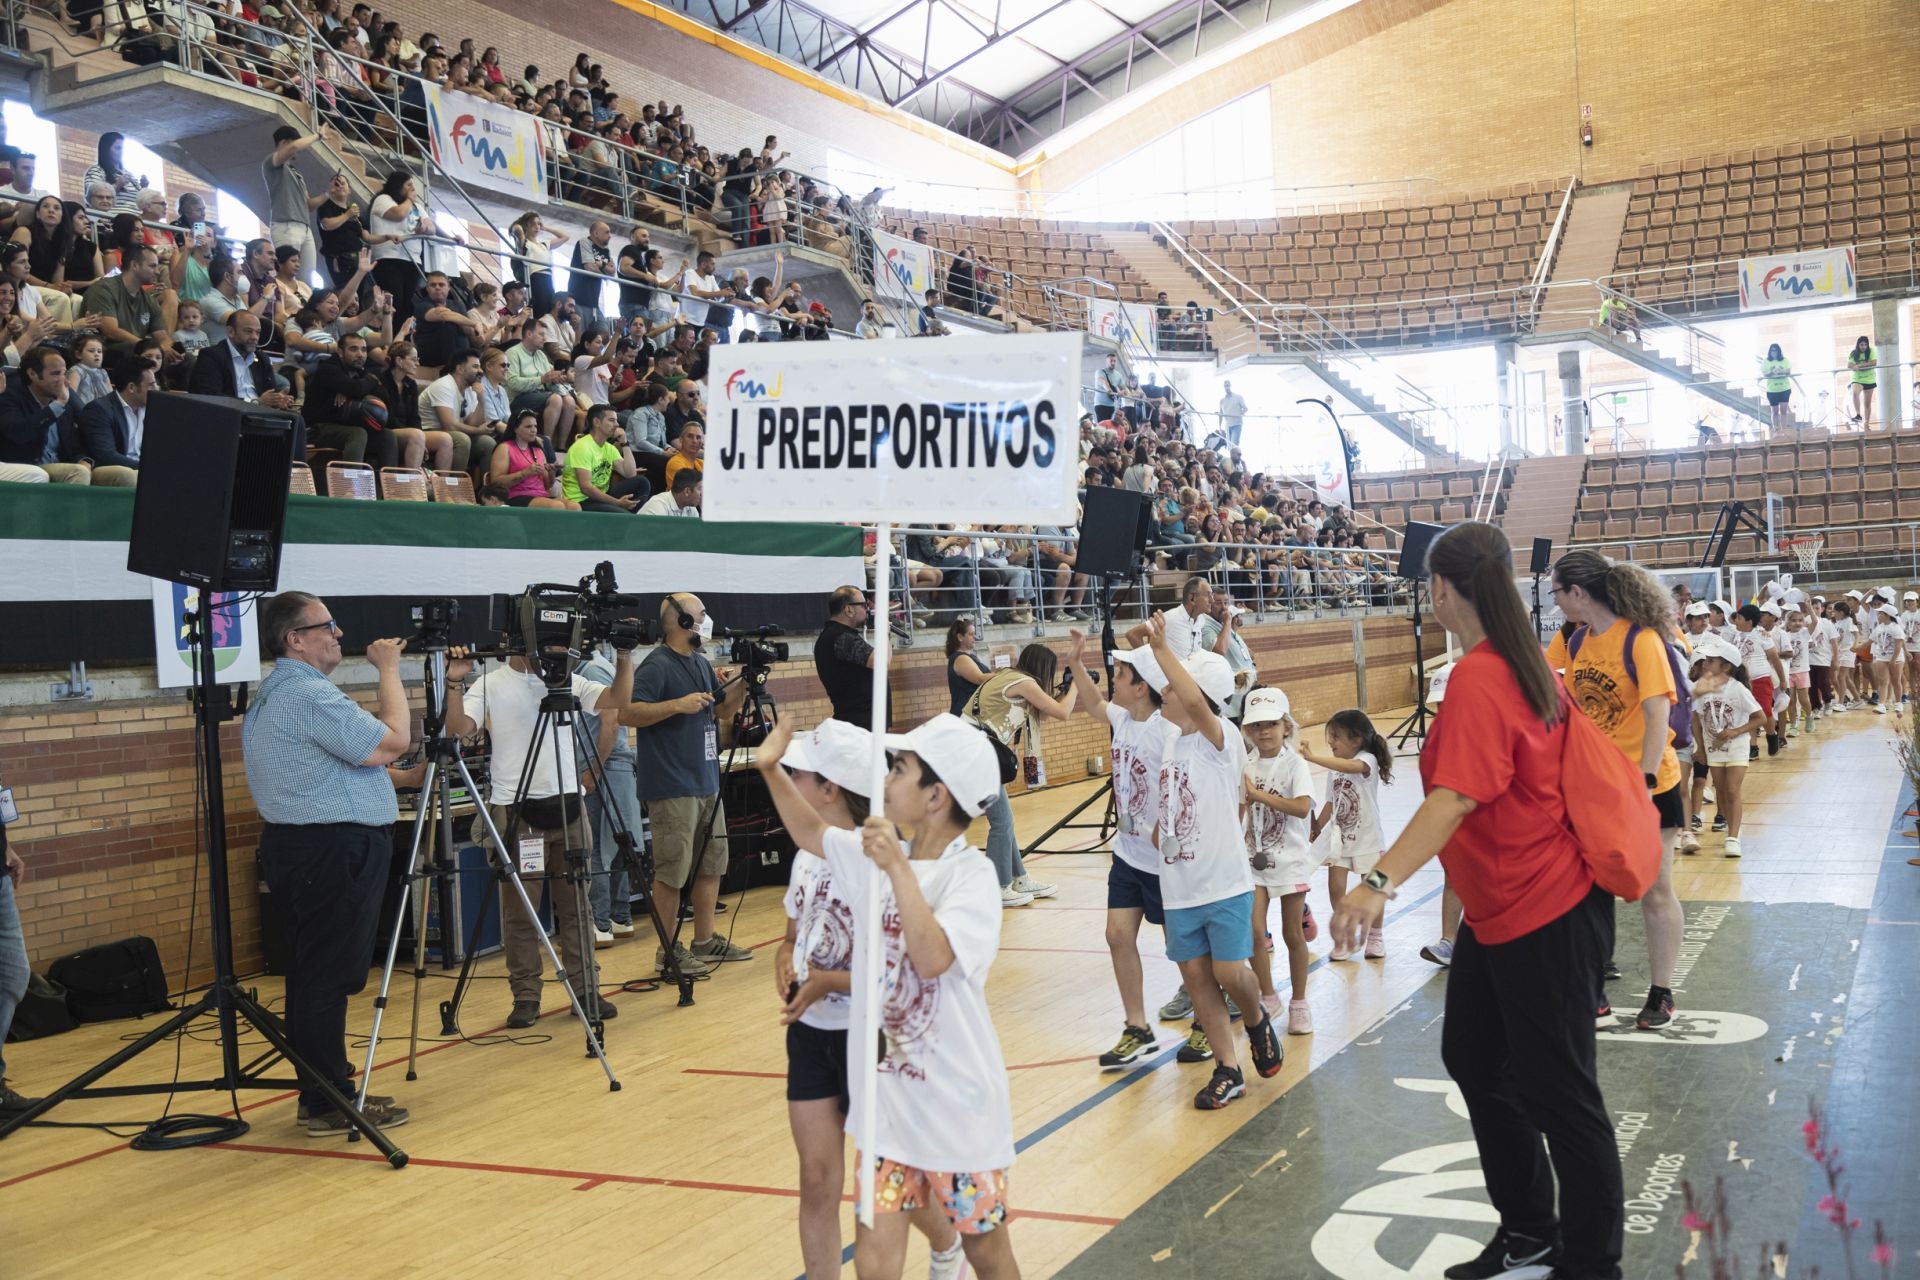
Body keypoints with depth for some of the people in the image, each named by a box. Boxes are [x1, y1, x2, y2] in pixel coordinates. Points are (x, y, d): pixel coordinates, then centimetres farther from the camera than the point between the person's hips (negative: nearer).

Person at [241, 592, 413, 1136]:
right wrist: (389, 670, -10)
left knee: (312, 976, 13)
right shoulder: (310, 694, -17)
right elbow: (393, 743, -18)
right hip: (334, 851, -11)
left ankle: (321, 1091, 20)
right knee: (330, 979, -6)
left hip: (296, 847, 11)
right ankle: (331, 1104, -1)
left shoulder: (270, 693, 17)